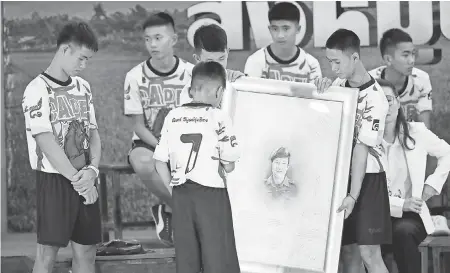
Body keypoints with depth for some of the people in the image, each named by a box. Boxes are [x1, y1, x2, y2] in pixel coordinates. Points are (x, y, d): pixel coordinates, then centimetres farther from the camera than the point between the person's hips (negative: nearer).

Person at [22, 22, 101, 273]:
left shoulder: (83, 87, 11)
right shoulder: (38, 90, -10)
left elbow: (93, 133, 10)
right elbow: (46, 142, -15)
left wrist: (92, 170, -9)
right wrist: (77, 180, -16)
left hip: (84, 182, 6)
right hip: (54, 180, -6)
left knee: (86, 252, 6)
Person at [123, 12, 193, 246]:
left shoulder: (190, 73, -3)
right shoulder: (136, 76, -5)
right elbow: (138, 125, -5)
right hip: (148, 142, -1)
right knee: (142, 162, -37)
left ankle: (169, 210, -3)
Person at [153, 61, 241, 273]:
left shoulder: (173, 117, 4)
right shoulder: (219, 118, -8)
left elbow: (160, 162, 4)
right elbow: (229, 165, -9)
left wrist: (173, 188, 14)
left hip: (181, 196, 4)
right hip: (211, 194, -4)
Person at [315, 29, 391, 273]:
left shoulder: (373, 98, -16)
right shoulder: (340, 85, 4)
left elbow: (362, 148, -21)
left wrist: (353, 195, -24)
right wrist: (321, 88, -8)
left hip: (367, 178, -6)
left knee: (368, 252, -11)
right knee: (346, 250, 6)